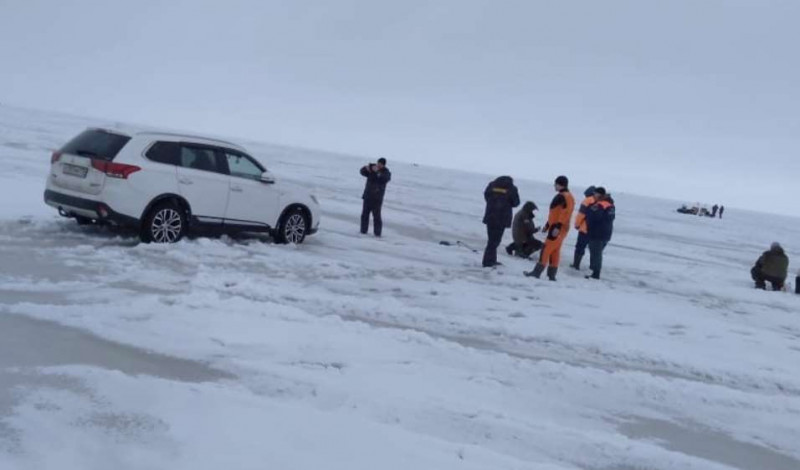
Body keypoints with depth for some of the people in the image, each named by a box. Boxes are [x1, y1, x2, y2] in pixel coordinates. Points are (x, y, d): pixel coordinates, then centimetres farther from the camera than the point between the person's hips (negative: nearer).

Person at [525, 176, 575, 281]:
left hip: (558, 228, -10)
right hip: (555, 226, 10)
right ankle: (551, 275, 12)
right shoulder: (561, 196, 19)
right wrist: (547, 225, 24)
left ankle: (537, 272, -12)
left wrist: (558, 226, -29)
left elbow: (565, 213, -23)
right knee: (555, 251, 10)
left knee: (546, 249, -11)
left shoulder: (565, 197, -13)